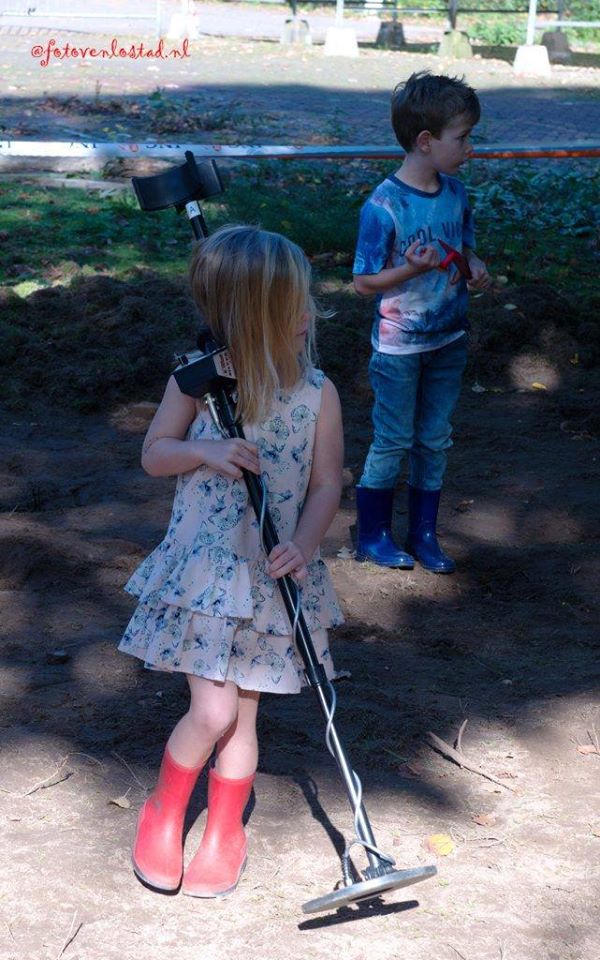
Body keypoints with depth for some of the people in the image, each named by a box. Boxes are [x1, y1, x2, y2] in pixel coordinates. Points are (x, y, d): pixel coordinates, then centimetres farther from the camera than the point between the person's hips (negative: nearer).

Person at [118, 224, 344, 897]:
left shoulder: (317, 393, -6)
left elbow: (325, 483, -2)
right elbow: (154, 454, 2)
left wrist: (304, 545, -19)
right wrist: (205, 451, -18)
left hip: (272, 577, 2)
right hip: (203, 568, -2)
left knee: (240, 716, 10)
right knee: (213, 712, -7)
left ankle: (223, 835, 33)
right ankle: (162, 813, 23)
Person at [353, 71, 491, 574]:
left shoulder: (456, 193, 0)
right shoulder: (384, 206, -20)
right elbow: (364, 282, -15)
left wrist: (476, 267, -6)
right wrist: (411, 270, -30)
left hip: (449, 342, 6)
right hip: (399, 347, -6)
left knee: (435, 441, 14)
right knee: (393, 442, 6)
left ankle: (424, 534, 28)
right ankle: (374, 534, 24)